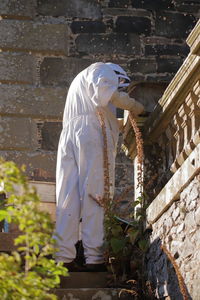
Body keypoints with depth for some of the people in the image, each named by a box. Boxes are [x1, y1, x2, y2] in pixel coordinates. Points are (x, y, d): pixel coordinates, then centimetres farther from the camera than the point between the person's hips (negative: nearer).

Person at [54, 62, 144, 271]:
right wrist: (132, 105, 1)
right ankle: (94, 257, -15)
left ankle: (64, 257, -10)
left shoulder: (79, 80, 40)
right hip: (93, 134, -7)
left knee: (68, 197, -2)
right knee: (94, 196, -11)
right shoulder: (103, 69, 13)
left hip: (68, 136, 8)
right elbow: (105, 92, -8)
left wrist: (119, 126, 32)